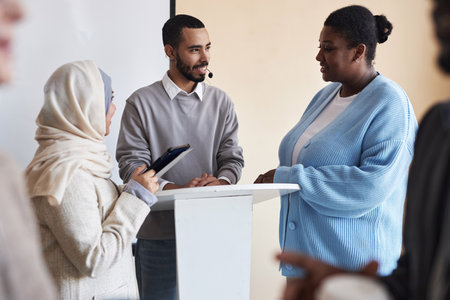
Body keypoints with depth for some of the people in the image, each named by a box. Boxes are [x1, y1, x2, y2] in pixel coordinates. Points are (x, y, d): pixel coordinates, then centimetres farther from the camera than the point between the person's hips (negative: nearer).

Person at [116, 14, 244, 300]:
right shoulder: (141, 102, 0)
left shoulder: (221, 101, 10)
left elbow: (233, 158, 7)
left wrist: (220, 182, -16)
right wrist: (174, 189, -21)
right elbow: (131, 163, -6)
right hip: (159, 232, -2)